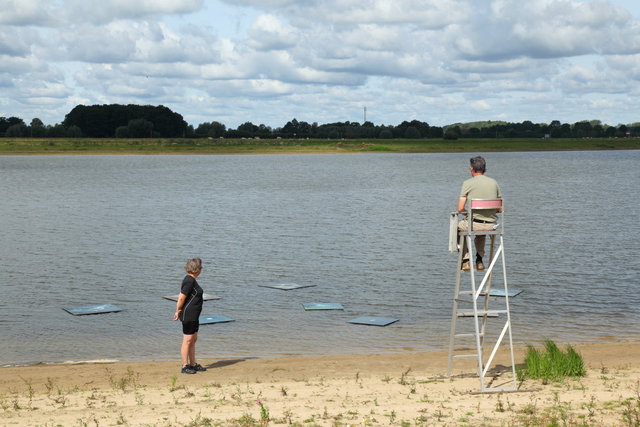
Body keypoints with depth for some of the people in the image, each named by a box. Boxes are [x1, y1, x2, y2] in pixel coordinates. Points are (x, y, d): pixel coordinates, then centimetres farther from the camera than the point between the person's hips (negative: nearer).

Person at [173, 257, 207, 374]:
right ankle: (185, 366, 3)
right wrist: (178, 311, -8)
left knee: (193, 340, 15)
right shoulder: (189, 281, -19)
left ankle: (193, 364, 23)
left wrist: (178, 310, 17)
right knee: (187, 340, -4)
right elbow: (182, 298, -20)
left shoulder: (191, 280, 13)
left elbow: (180, 297, 18)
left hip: (193, 316, 10)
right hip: (188, 315, -10)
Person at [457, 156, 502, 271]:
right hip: (491, 225, 4)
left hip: (474, 224, -4)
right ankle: (479, 261, 33)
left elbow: (460, 209, -9)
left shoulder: (468, 183, -7)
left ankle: (466, 261, 22)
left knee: (458, 227, 29)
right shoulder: (494, 182, 6)